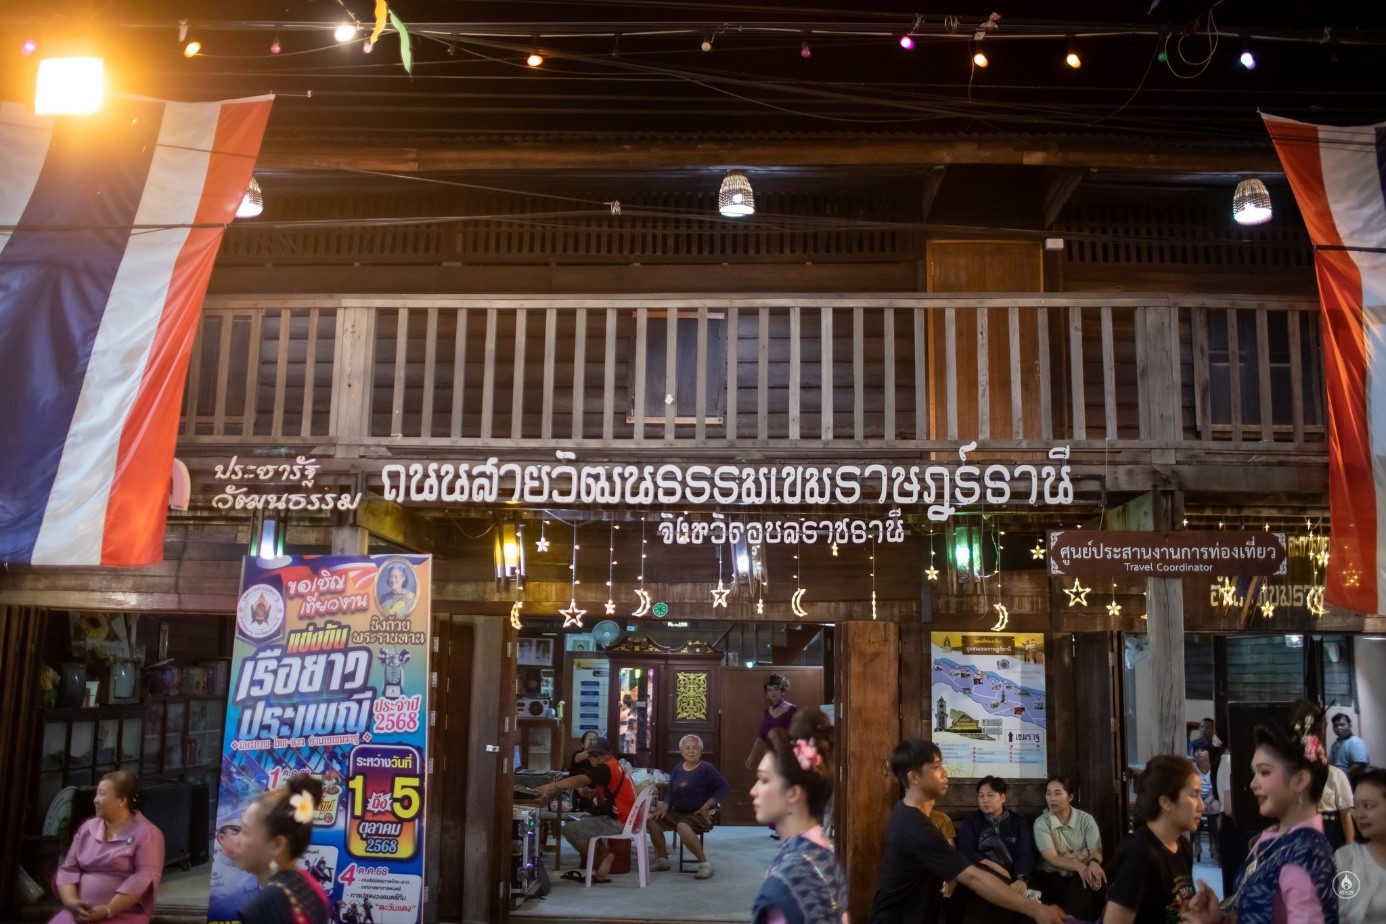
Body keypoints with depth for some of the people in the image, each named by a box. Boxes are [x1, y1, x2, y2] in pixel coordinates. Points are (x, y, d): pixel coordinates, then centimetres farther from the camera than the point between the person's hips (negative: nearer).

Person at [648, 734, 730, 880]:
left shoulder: (706, 768, -11)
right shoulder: (677, 768, 6)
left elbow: (725, 787, -13)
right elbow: (670, 791, 13)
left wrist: (706, 806, -18)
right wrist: (665, 807, -6)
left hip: (699, 815, -7)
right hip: (677, 812, 7)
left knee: (683, 827, -37)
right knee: (653, 820, -10)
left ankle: (704, 864, -26)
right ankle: (663, 860, 7)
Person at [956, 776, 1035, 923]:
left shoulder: (1018, 822, 12)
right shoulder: (971, 821, 12)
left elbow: (1025, 853, -3)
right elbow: (966, 852, -1)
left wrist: (1021, 879, -24)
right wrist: (995, 867, -16)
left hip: (1011, 877, 1)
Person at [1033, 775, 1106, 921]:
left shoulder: (1085, 819, 4)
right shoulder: (1041, 823, -2)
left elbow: (1096, 850, -6)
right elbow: (1052, 858, -12)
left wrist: (1094, 863, -33)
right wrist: (1079, 867, -31)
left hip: (1084, 872, 3)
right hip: (1055, 876, -3)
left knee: (1097, 879, -31)